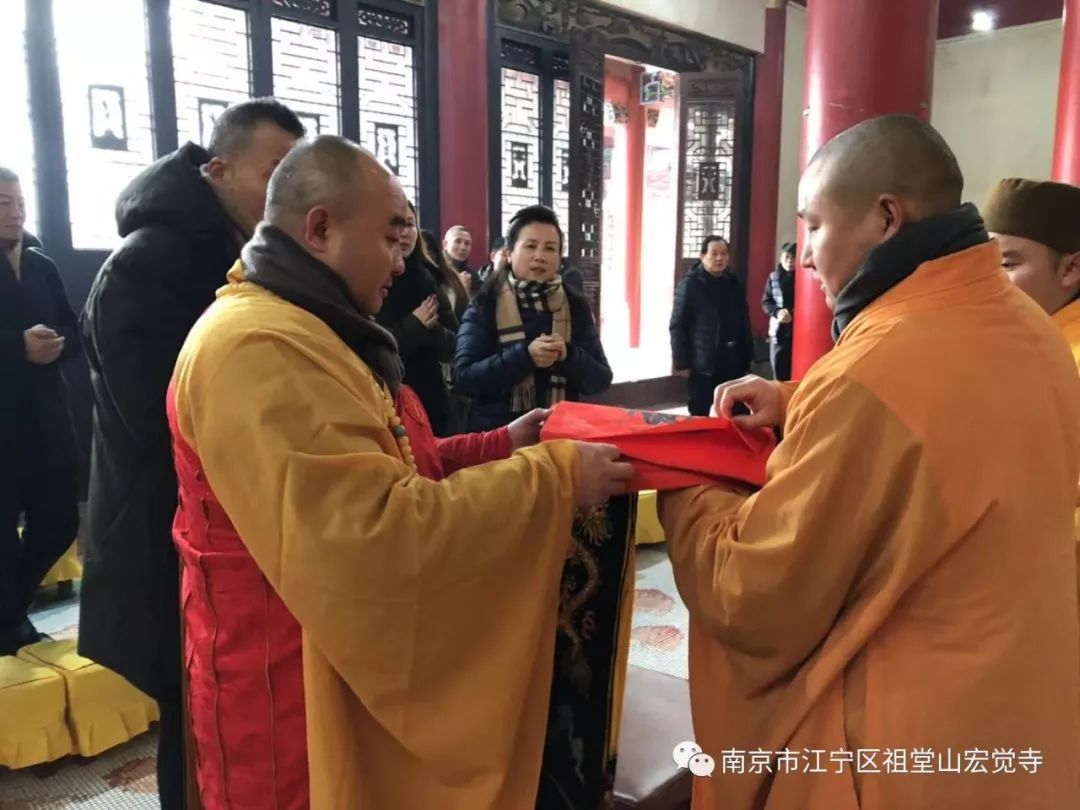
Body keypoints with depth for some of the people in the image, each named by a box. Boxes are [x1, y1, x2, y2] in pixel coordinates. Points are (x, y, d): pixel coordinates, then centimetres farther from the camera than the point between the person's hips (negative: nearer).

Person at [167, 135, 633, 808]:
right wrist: (551, 476, -25)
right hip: (299, 693, -10)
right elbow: (377, 537, -32)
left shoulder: (301, 330, 12)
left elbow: (376, 468, 13)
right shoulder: (258, 347, -24)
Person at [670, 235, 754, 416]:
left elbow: (744, 323, 14)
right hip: (702, 364, -4)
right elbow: (677, 326, -8)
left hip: (732, 362, 4)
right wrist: (681, 362, -11)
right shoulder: (689, 285, -5)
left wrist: (747, 356, 10)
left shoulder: (734, 284, 10)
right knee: (699, 416, 5)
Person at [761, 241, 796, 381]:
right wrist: (777, 312, -10)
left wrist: (793, 314, -18)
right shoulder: (773, 277, 6)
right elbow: (765, 302, 8)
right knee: (779, 373, 9)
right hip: (778, 330, 3)